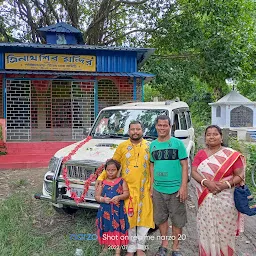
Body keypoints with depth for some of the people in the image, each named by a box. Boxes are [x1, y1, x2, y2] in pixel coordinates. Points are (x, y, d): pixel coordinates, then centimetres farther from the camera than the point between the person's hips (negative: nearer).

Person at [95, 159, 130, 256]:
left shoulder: (121, 181, 0)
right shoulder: (102, 182, 2)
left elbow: (126, 193, -4)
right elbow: (96, 196, 2)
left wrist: (118, 197, -22)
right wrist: (103, 199, -18)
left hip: (118, 211, -1)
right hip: (105, 211, 2)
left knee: (118, 229, 4)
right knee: (106, 229, 14)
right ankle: (106, 247, 37)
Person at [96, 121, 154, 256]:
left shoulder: (149, 146, 3)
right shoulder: (122, 146, 2)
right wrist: (101, 177, -7)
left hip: (144, 189, 1)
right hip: (127, 188, 0)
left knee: (144, 217, 8)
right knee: (129, 218, 7)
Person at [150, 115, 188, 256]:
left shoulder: (178, 143, -6)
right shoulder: (152, 145, 6)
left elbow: (184, 165, -6)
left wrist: (184, 187, -12)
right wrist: (151, 185, 10)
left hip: (175, 189, -3)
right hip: (158, 190, 4)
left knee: (177, 220, 7)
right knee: (161, 218, 16)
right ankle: (164, 244, 34)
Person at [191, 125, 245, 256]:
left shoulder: (232, 155, -3)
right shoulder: (200, 154, 6)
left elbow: (239, 175, -2)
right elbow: (194, 172, 0)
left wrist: (226, 184, -19)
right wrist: (206, 182, -17)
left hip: (226, 199, -2)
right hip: (206, 199, 2)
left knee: (225, 231, 5)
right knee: (206, 230, 8)